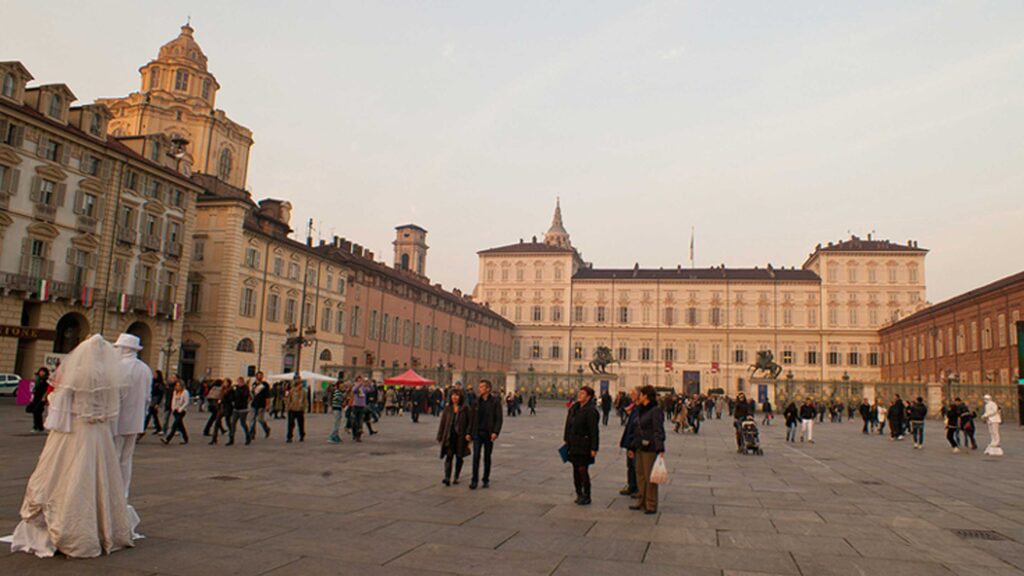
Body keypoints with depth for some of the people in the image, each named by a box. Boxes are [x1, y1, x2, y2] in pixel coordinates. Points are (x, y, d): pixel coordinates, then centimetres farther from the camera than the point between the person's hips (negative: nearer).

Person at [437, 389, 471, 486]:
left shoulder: (465, 409, -2)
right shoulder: (447, 408, 5)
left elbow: (470, 422, -2)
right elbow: (442, 423, 8)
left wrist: (469, 435, -9)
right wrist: (440, 437, 6)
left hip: (461, 437, -1)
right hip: (449, 436, 1)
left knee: (459, 457, 9)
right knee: (449, 456, -9)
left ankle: (456, 477, 22)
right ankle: (447, 478, -15)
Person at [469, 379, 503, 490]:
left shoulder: (495, 402, -5)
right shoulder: (477, 401, 7)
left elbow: (499, 419, -9)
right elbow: (472, 418, 11)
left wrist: (495, 432, -21)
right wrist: (469, 432, 7)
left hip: (489, 434, -2)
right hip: (477, 433, 3)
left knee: (487, 457, 7)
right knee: (476, 456, -5)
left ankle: (486, 480, 20)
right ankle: (474, 480, -1)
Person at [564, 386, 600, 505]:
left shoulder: (591, 411, -16)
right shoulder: (574, 408, 9)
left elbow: (594, 431, -18)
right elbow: (568, 425, 17)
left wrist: (594, 448, -19)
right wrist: (566, 439, 16)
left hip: (583, 445, -8)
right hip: (573, 444, 8)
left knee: (583, 470, -5)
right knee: (576, 470, 13)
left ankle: (586, 497, 8)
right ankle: (579, 494, 24)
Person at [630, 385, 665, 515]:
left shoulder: (656, 410, -13)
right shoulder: (641, 410, 14)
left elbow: (659, 431, -18)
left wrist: (660, 450, -25)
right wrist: (633, 447, 20)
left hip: (650, 449, -9)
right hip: (640, 448, 9)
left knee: (650, 476, -2)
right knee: (640, 475, 13)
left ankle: (651, 505, 7)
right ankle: (641, 502, 23)